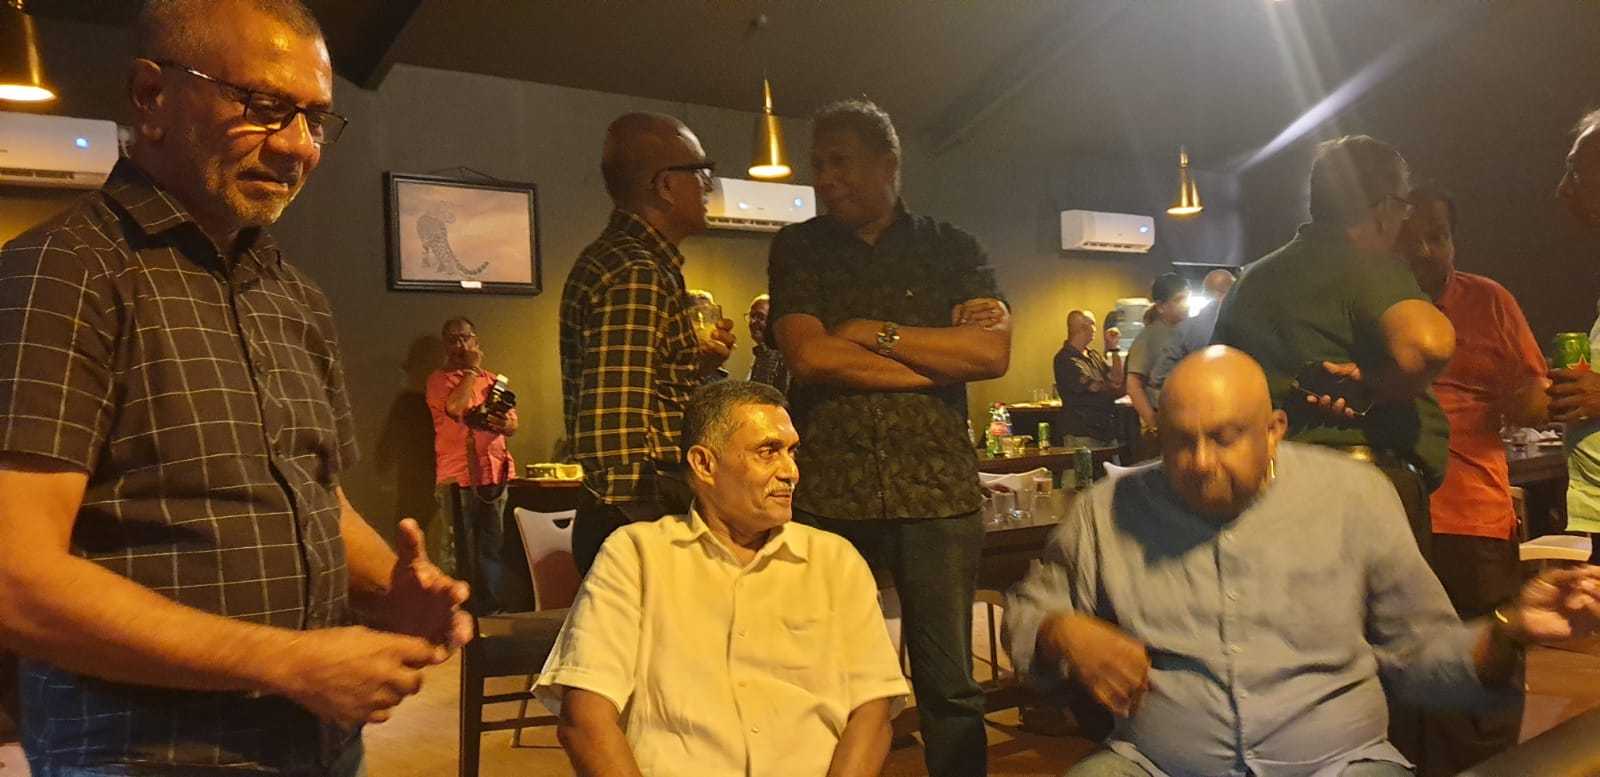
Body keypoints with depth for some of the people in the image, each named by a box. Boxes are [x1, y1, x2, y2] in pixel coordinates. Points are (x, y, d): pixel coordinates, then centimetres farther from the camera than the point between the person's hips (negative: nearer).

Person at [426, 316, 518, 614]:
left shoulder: (492, 380, 18)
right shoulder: (439, 379, 3)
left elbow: (512, 425, 14)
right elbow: (454, 407, -18)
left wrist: (500, 423, -10)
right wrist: (472, 370, -6)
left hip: (494, 475, 5)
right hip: (457, 477, -4)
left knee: (492, 549, 7)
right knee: (460, 551, -3)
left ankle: (492, 610, 14)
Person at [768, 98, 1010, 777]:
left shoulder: (951, 250, 11)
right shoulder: (798, 249, 10)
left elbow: (993, 353, -4)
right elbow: (808, 356, -6)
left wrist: (876, 334, -6)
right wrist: (940, 354, -4)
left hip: (937, 488, 1)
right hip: (828, 492, 0)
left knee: (949, 685, 6)